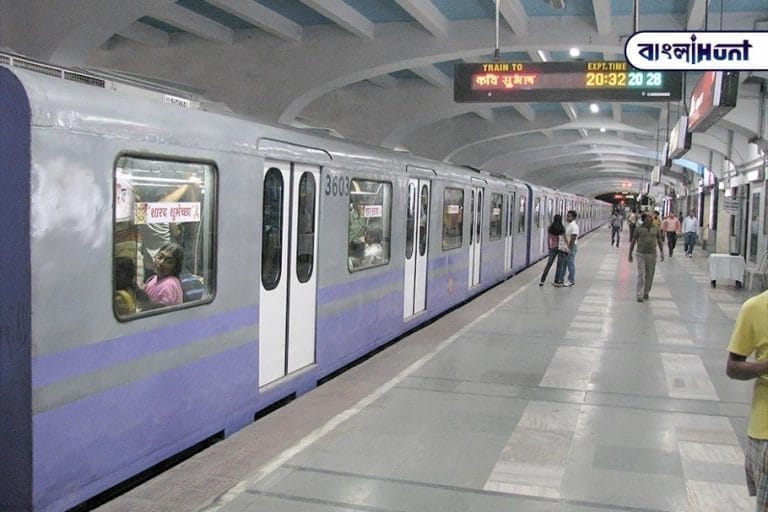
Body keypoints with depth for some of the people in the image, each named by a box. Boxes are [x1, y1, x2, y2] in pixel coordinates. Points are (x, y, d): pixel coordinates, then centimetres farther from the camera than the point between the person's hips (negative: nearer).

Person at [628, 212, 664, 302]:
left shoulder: (656, 228, 3)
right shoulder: (638, 228, -3)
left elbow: (660, 241, 11)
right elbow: (633, 241, 4)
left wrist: (662, 252, 4)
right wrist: (630, 254, 6)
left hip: (652, 254, 2)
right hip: (641, 254, -2)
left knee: (649, 276, 9)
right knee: (641, 275, -8)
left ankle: (646, 292, 25)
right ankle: (640, 295, -7)